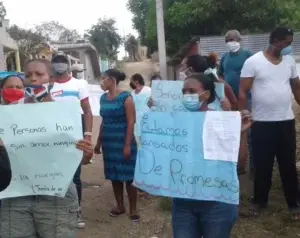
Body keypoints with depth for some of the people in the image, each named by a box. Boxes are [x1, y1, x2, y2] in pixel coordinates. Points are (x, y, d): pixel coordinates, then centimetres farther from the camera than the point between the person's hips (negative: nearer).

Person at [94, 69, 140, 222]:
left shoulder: (125, 97, -10)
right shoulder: (103, 98, 9)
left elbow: (131, 122, -13)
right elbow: (104, 121, 14)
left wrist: (128, 145, -17)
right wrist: (99, 142, 15)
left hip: (123, 142, -6)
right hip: (108, 143, 6)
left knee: (128, 176, 0)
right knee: (114, 176, 11)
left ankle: (133, 209, 10)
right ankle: (120, 206, 24)